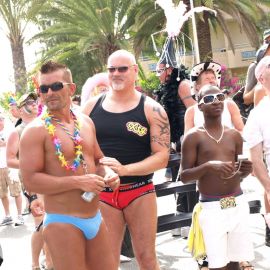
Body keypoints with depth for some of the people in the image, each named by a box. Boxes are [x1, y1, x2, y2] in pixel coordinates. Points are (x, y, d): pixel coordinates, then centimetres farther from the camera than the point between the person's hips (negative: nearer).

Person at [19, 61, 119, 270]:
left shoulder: (86, 122, 8)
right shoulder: (36, 130, -11)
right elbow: (30, 180, -18)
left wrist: (108, 173, -3)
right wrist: (78, 182, -23)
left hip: (95, 218, 7)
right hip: (63, 223, -6)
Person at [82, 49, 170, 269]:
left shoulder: (151, 109, -5)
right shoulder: (92, 106, 3)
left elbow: (162, 157, -10)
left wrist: (124, 169, -23)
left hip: (140, 192, -2)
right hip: (102, 194, 2)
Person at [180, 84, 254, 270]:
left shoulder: (234, 135, 9)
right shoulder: (194, 137, -5)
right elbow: (184, 176, -6)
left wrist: (246, 169, -6)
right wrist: (208, 166, -22)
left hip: (238, 204, 4)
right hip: (211, 207, -4)